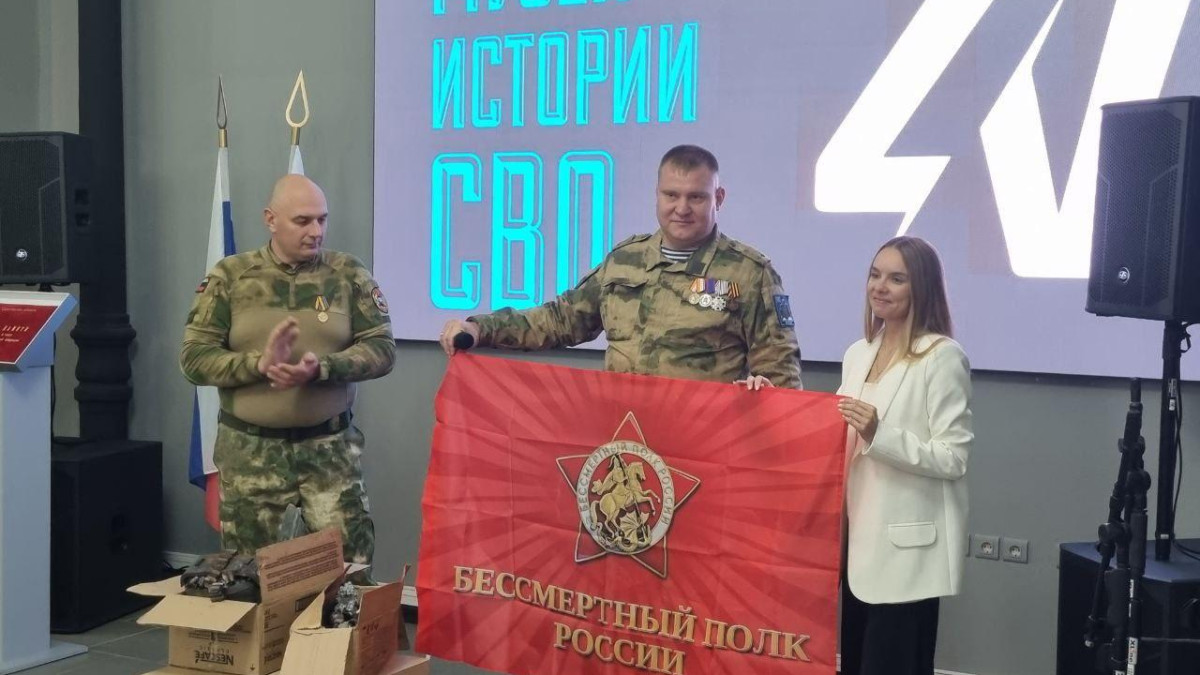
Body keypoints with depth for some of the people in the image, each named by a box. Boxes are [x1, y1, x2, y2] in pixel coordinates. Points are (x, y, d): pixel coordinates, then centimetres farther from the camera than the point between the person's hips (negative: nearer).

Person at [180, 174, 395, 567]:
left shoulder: (349, 274, 0)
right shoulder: (230, 277, -1)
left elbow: (382, 348, -5)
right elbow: (194, 357, -4)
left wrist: (320, 369, -21)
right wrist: (259, 364, -20)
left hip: (329, 446, 0)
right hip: (250, 449, 0)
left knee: (350, 562, -1)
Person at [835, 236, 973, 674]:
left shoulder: (942, 357, -11)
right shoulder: (858, 353, 12)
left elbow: (953, 459, -15)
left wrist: (880, 434, -26)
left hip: (907, 547, -7)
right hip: (859, 538, 7)